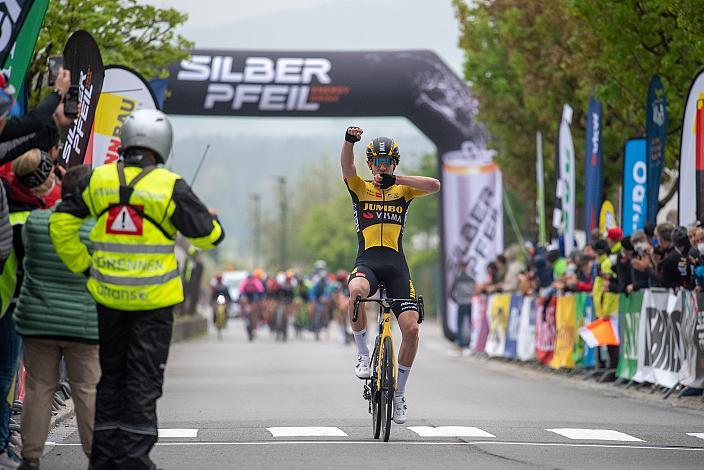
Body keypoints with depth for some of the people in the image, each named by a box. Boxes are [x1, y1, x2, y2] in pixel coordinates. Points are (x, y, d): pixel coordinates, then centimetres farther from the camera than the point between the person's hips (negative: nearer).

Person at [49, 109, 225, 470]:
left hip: (108, 295, 4)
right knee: (144, 379, 3)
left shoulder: (99, 180, 1)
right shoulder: (169, 187, -11)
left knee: (111, 374, 15)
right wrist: (213, 221, 17)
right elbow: (206, 234, -5)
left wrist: (81, 265, 9)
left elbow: (62, 223, 2)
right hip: (154, 299, -4)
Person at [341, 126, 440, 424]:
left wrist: (396, 179, -11)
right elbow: (347, 167, -10)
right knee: (356, 291, -39)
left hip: (396, 266, 2)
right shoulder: (360, 188, 12)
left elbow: (434, 186, -4)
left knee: (411, 329, -10)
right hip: (367, 262, -2)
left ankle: (399, 393, 10)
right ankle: (363, 354, -18)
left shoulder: (403, 191, 15)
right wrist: (349, 141, -30)